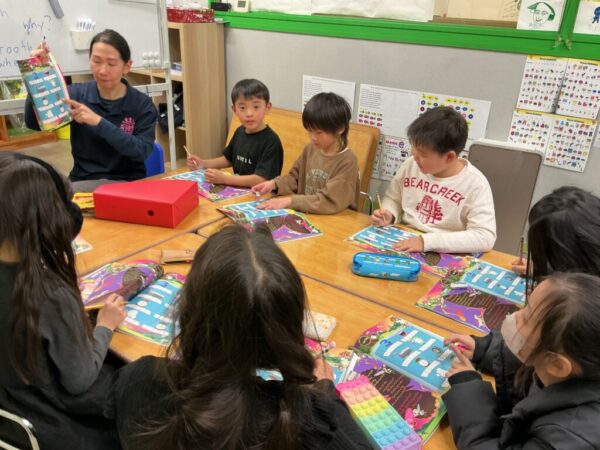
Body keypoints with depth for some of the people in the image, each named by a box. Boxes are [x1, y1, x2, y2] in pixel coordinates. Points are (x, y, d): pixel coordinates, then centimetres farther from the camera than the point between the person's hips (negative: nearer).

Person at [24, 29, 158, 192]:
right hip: (84, 181, 2)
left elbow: (143, 151, -17)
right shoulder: (77, 93, 3)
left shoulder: (142, 104, -2)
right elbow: (33, 123, -8)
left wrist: (99, 122, -23)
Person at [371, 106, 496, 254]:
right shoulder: (411, 165, -2)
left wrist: (427, 241, -27)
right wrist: (388, 216, -9)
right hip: (403, 247, 3)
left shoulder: (475, 184, -14)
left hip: (444, 256, -2)